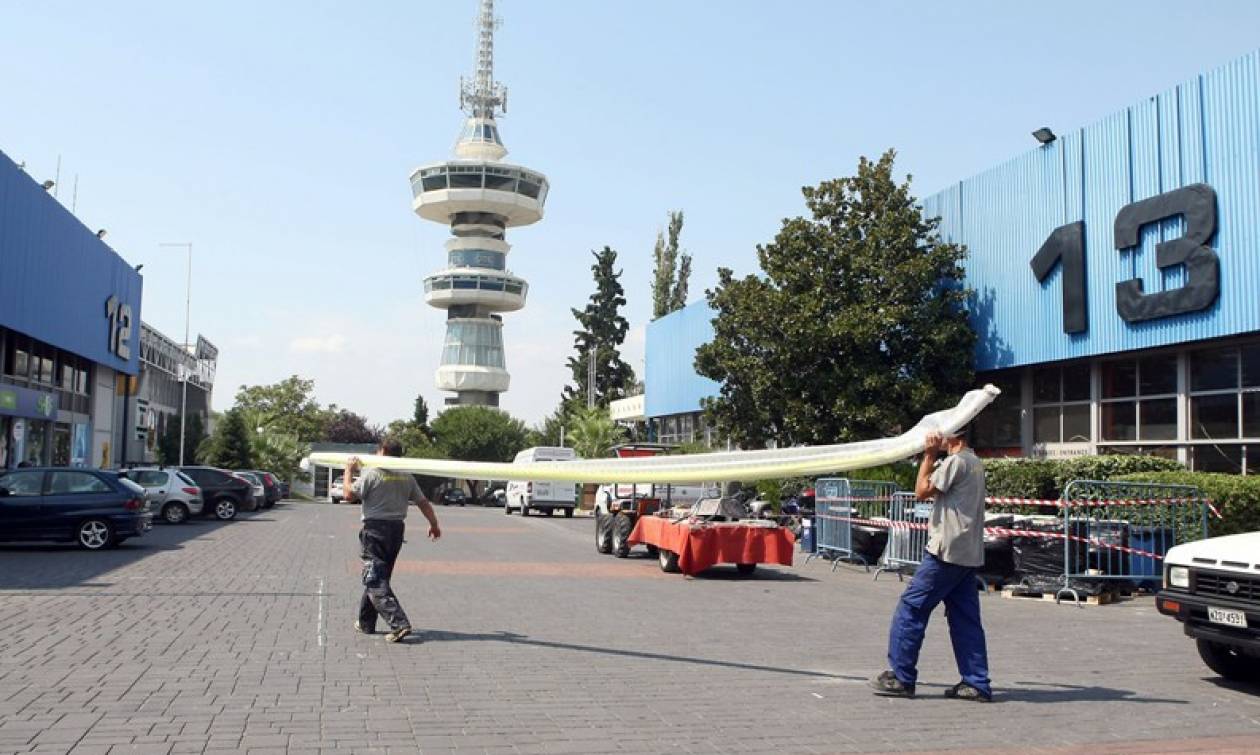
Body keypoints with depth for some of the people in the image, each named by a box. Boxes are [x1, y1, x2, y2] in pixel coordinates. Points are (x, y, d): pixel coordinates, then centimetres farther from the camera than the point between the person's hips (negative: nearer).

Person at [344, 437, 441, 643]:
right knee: (378, 577, 19)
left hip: (375, 530, -7)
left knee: (375, 580, -7)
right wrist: (434, 524, 26)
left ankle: (399, 623, -21)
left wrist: (349, 471, 3)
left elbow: (350, 494, -11)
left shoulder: (371, 474, -10)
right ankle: (366, 622, 29)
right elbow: (423, 502, 13)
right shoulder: (407, 477, 7)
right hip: (397, 529, 7)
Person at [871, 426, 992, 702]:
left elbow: (923, 490, -11)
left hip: (947, 551, -9)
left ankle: (901, 677, 0)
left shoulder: (955, 461, -11)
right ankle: (977, 684, 8)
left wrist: (929, 455, -6)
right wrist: (934, 455, 16)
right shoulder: (975, 462, 19)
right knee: (965, 619, 9)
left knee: (911, 608, -3)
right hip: (968, 555, 10)